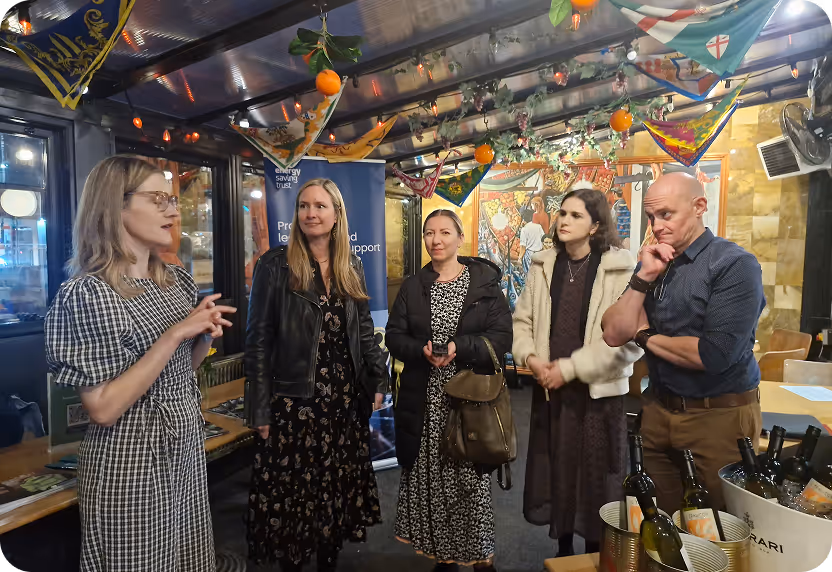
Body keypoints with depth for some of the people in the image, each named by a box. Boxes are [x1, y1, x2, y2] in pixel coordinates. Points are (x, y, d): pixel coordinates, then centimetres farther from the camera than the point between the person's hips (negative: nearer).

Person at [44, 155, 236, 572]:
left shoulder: (176, 280, 3)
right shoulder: (86, 293, -18)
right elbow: (103, 408, -22)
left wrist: (205, 337, -7)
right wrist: (175, 334, -25)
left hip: (185, 450, 7)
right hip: (130, 466, -6)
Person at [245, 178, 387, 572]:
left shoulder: (351, 267, 6)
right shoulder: (274, 265, -8)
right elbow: (259, 341, -8)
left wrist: (377, 381, 8)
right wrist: (261, 409, -9)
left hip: (346, 399, 4)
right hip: (294, 401, -4)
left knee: (339, 487, 15)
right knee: (293, 491, 9)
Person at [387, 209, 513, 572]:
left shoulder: (485, 282, 0)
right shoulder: (412, 287, 8)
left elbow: (501, 337, -5)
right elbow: (394, 336, 5)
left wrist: (459, 347, -19)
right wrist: (423, 350, -15)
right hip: (424, 403, 2)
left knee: (471, 480, 3)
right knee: (430, 480, 8)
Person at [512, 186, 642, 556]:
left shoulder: (620, 270, -9)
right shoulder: (543, 266, 5)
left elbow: (629, 340, -15)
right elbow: (522, 321, 11)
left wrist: (571, 368, -16)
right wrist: (530, 357, -7)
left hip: (598, 392, -4)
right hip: (550, 390, 4)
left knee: (594, 477, 7)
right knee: (555, 472, 13)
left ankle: (595, 557, 32)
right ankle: (563, 551, 35)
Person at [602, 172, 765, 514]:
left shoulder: (735, 265, -14)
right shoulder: (654, 265, 5)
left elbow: (714, 355, -24)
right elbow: (614, 335, -4)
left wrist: (645, 336, -9)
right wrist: (644, 277, -13)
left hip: (718, 417, -5)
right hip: (658, 411, 5)